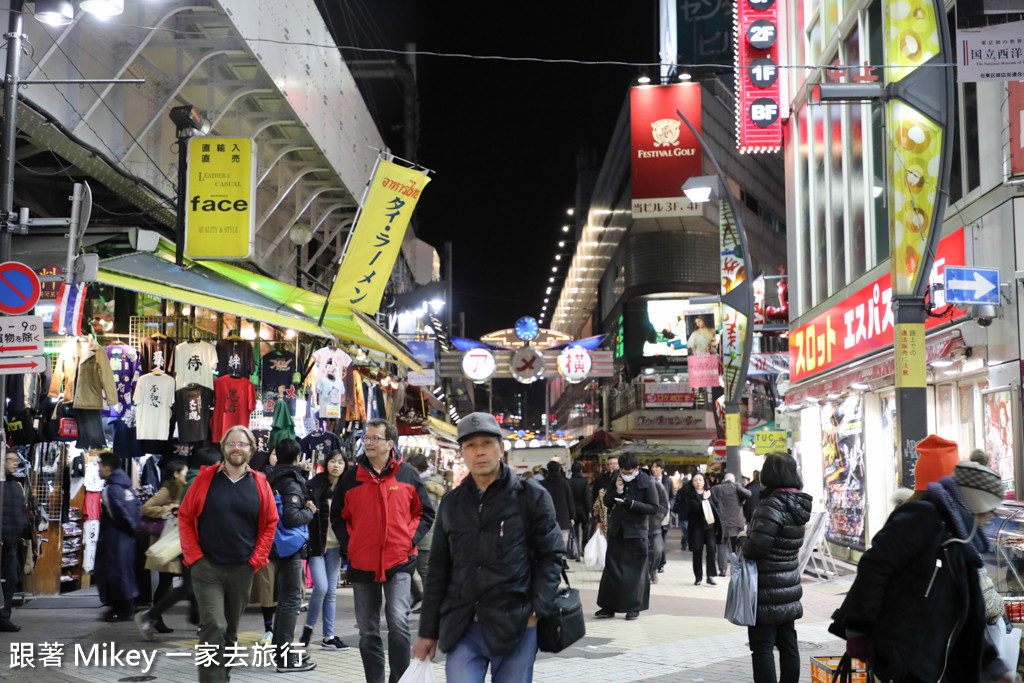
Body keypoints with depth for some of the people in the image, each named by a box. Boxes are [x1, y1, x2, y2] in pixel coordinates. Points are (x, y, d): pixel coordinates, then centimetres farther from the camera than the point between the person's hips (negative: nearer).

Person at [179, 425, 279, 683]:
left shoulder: (259, 483, 4)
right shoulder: (205, 478, 0)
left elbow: (270, 523, 7)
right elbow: (185, 517, 3)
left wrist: (256, 559, 0)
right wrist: (194, 556, -5)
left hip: (242, 569, 2)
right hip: (207, 567, -2)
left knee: (230, 630, 13)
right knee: (214, 626, -15)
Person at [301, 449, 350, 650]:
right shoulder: (314, 485, -6)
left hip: (335, 546, 4)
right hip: (316, 544, -4)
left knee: (332, 591, 7)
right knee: (321, 587, -14)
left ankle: (329, 636, 13)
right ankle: (308, 626, 11)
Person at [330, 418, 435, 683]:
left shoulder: (408, 475, 3)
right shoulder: (351, 478, 6)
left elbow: (425, 513, 9)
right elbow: (338, 517, 14)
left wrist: (410, 540, -3)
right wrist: (349, 545, 2)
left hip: (399, 563, -2)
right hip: (362, 564, 3)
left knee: (398, 623, -15)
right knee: (368, 632, 8)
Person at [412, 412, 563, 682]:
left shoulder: (532, 496, 1)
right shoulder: (452, 503, 12)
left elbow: (550, 556, 1)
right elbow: (438, 569, 15)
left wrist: (537, 610, -10)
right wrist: (428, 631, 14)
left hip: (515, 626, -3)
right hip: (462, 628, 3)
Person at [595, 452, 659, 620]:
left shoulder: (646, 483, -8)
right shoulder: (616, 479, 5)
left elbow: (654, 507, -10)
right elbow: (606, 502, 9)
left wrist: (632, 503, -21)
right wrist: (616, 491, -10)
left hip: (636, 532, -4)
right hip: (616, 531, 4)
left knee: (635, 572, 3)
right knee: (611, 571, 6)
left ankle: (634, 608, 14)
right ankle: (608, 607, 13)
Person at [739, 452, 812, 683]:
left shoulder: (772, 506, -22)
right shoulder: (798, 504, 5)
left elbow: (755, 548, -24)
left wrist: (742, 540, -4)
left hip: (767, 593, -8)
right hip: (789, 588, 8)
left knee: (762, 647, 0)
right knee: (788, 644, 16)